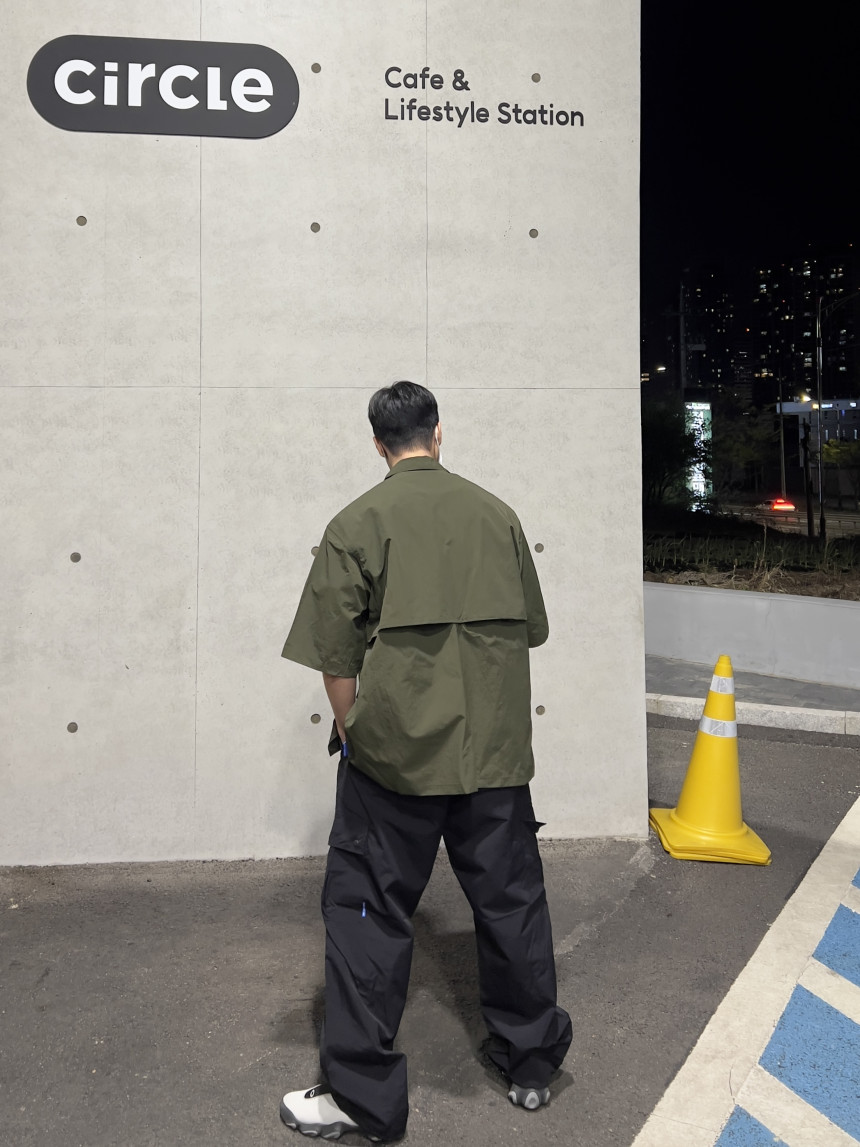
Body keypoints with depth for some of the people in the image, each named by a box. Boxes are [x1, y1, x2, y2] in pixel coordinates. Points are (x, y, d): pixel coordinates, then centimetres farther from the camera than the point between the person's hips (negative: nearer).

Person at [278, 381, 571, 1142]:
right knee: (511, 900, 16)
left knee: (370, 913, 8)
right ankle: (533, 1062, 32)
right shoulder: (497, 514, 4)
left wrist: (351, 733, 8)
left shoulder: (358, 524, -6)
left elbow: (335, 657, -6)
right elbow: (531, 629, 12)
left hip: (396, 750, -3)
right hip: (496, 750, 4)